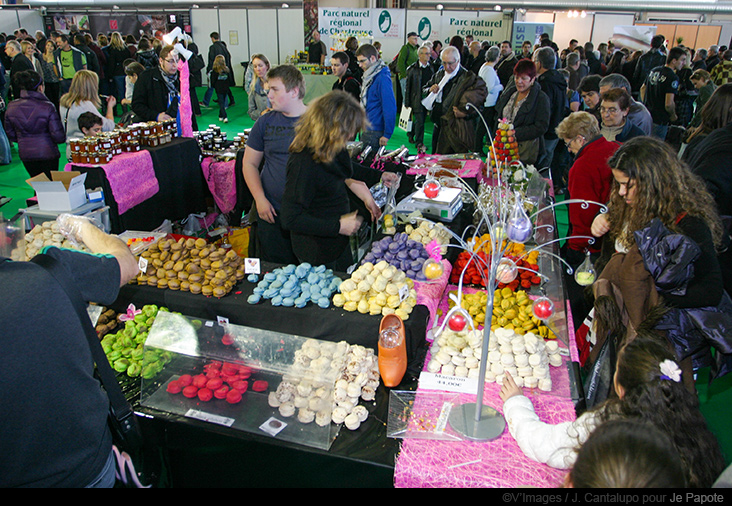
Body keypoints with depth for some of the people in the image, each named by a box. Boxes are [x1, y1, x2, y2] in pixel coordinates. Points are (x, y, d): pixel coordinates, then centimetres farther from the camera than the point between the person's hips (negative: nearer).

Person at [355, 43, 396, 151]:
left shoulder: (382, 78, -17)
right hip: (367, 129, 9)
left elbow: (390, 107, -21)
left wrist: (387, 134, -20)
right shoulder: (369, 76, 12)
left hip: (375, 132, -9)